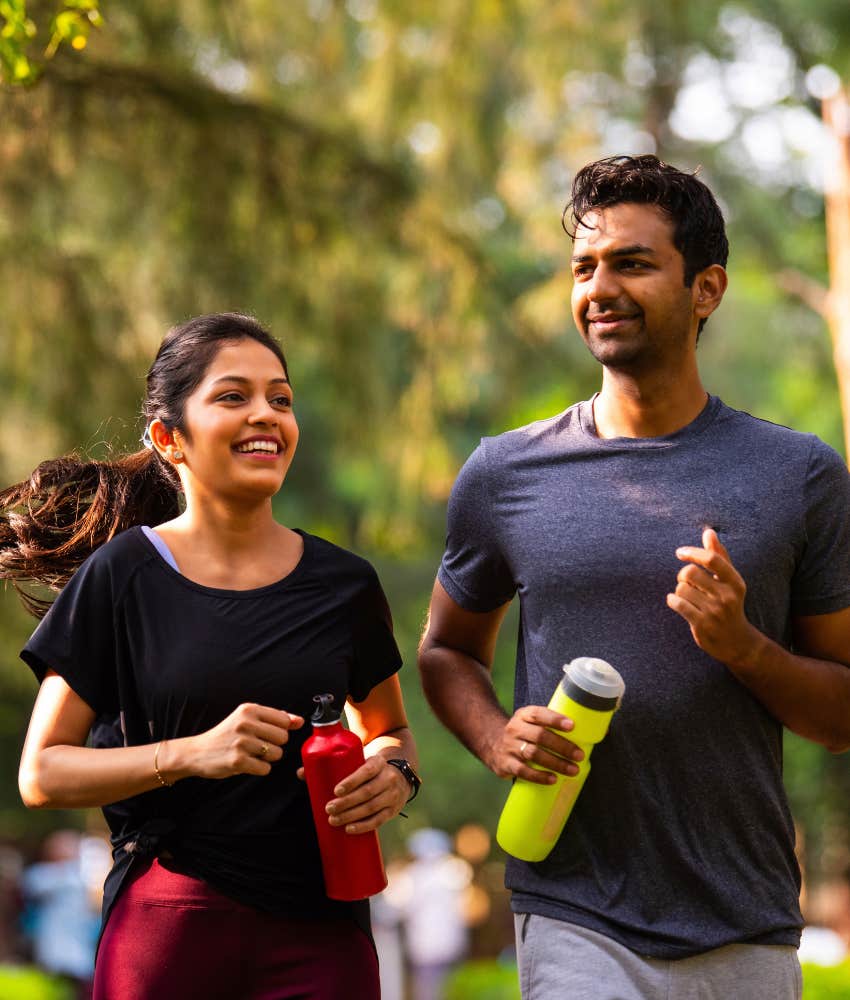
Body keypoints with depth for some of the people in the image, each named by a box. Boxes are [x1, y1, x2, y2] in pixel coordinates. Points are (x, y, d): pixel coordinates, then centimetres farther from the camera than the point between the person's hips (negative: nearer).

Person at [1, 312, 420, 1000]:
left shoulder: (343, 585, 5)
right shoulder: (121, 577, -3)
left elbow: (389, 730, 20)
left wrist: (394, 774, -4)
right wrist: (191, 754, -18)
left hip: (320, 931, 2)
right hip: (167, 930, -2)